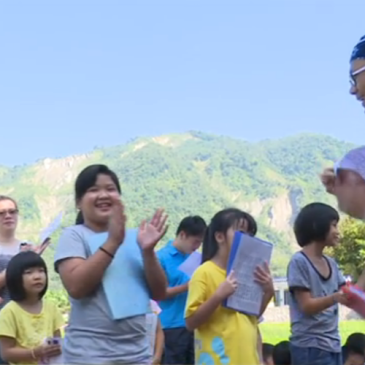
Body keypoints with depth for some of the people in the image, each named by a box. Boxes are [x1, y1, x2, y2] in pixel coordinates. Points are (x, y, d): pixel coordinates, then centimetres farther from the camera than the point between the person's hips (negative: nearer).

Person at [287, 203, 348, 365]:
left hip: (332, 345, 8)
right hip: (310, 347, -8)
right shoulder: (299, 261, -10)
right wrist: (335, 298, -31)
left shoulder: (331, 263, 13)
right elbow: (307, 306, -16)